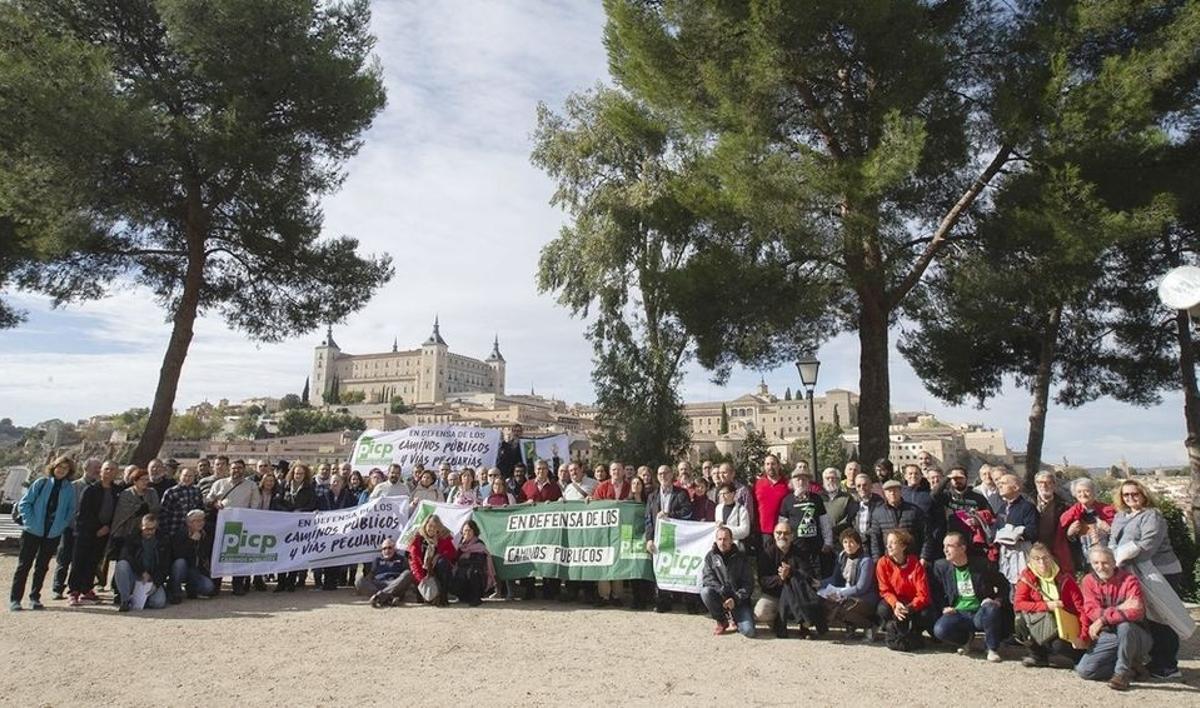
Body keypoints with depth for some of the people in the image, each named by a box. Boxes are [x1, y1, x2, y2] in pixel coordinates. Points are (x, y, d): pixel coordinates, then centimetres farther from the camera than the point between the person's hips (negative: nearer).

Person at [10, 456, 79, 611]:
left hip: (53, 534, 2)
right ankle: (14, 599, 11)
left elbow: (71, 511, 10)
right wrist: (31, 522, -10)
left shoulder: (70, 489, 2)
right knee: (24, 565, 3)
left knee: (42, 567, 11)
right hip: (33, 532, -2)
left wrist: (62, 525, -3)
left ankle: (35, 598, 22)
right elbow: (24, 503, -2)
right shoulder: (41, 483, -4)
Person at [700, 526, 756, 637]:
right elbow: (707, 578, -9)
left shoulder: (741, 557, 0)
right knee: (705, 591, -30)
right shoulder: (711, 556, 2)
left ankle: (737, 618, 17)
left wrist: (736, 599, -17)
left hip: (738, 600, -1)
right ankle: (722, 621, -4)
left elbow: (748, 583, -4)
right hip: (720, 597, 2)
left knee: (748, 631, -21)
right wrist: (722, 593, -23)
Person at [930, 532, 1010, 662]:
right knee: (940, 629, -28)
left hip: (980, 613, -1)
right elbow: (935, 593, 12)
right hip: (958, 614, 1)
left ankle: (992, 648, -10)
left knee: (991, 609, -36)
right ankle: (965, 639, 8)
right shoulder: (940, 566, 0)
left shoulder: (981, 565, -5)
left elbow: (1004, 585, 6)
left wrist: (997, 600, -10)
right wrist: (944, 607, -3)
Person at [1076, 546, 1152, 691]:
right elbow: (1092, 611, -12)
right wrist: (1119, 609, -24)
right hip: (1108, 638, 4)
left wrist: (1103, 619, -27)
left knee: (1124, 625, -39)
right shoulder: (1089, 580, -2)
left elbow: (1137, 612, -27)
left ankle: (1122, 672, -20)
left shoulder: (1129, 580, -13)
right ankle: (1133, 665, 4)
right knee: (1084, 670, -15)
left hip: (1135, 637, -4)